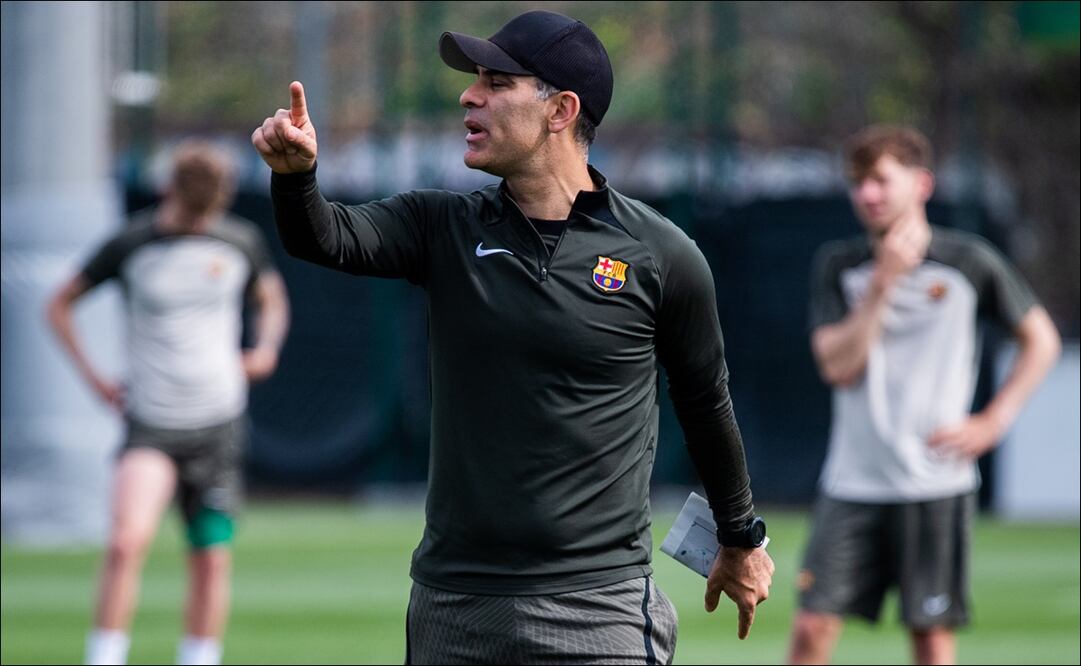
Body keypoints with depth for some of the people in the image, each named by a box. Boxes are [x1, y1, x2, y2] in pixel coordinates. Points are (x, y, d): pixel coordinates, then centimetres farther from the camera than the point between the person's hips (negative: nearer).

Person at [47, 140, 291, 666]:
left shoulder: (243, 242, 2)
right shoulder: (131, 244, -5)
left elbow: (271, 297, 22)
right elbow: (61, 304, 7)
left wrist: (267, 348, 2)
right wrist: (92, 376, -3)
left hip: (219, 423, 3)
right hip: (150, 425, -3)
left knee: (212, 560, 4)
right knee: (127, 542, -22)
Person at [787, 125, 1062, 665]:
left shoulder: (969, 261, -2)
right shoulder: (837, 265, 3)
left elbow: (1041, 340, 8)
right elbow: (838, 366, -8)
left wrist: (992, 423, -2)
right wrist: (884, 282, -14)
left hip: (937, 484, -2)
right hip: (852, 482, 2)